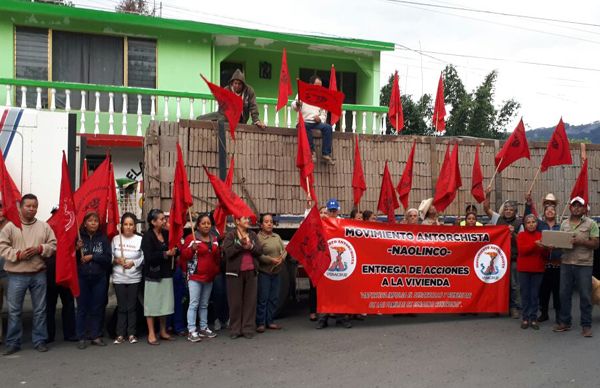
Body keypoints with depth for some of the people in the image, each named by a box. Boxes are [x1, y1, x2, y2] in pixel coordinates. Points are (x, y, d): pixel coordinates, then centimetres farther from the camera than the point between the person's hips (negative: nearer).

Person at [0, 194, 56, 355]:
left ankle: (40, 340, 20)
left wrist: (40, 249, -14)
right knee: (14, 310, 4)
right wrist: (18, 254, -18)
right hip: (16, 275, -2)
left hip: (39, 274, 2)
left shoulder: (44, 226, 5)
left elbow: (53, 245, 3)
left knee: (40, 310, 8)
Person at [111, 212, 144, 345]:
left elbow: (144, 258, -4)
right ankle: (120, 334, 13)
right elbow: (110, 256, 4)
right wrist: (116, 260, -14)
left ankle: (131, 334, 13)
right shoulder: (115, 239, 4)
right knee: (121, 307, 6)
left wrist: (133, 263, -17)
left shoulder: (140, 239, -1)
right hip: (119, 278, 1)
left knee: (132, 306, 5)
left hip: (134, 279, -1)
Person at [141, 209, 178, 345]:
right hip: (153, 275, -6)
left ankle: (163, 331, 22)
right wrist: (165, 254, -20)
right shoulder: (147, 237, -9)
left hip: (166, 274, 6)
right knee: (152, 303, 2)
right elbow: (149, 256, -18)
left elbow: (175, 250, 12)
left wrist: (174, 251, -10)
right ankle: (151, 334, 10)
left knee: (165, 303, 10)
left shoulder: (166, 234, 8)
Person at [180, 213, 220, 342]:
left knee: (204, 304, 15)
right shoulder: (191, 237, -7)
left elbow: (217, 256, 20)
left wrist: (216, 270, 14)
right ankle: (191, 331, -4)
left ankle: (204, 328, 23)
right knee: (194, 304, -7)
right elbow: (184, 255, -9)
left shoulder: (214, 239, 11)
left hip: (209, 277, 6)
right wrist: (192, 249, -25)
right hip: (195, 276, -6)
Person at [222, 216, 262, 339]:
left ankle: (248, 329, 11)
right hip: (235, 273, -4)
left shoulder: (253, 235, 11)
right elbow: (228, 252, -14)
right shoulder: (230, 235, -2)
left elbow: (260, 250, 3)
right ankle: (235, 329, 10)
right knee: (235, 302, 1)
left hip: (251, 272, 4)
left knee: (250, 301, 4)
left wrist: (251, 246, -14)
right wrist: (240, 244, -20)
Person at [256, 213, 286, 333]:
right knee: (263, 298, -3)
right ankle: (260, 323, 6)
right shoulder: (258, 237, -10)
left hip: (276, 272, 7)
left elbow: (284, 250, 13)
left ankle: (270, 321, 21)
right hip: (264, 272, -7)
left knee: (274, 298, 10)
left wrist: (282, 258, -8)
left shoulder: (277, 237, 13)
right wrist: (271, 260, -19)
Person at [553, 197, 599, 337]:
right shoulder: (564, 223, 12)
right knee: (564, 294, 8)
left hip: (584, 264, -4)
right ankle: (564, 322, 19)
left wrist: (581, 242, -18)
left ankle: (586, 325, 10)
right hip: (566, 263, 4)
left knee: (585, 296, 0)